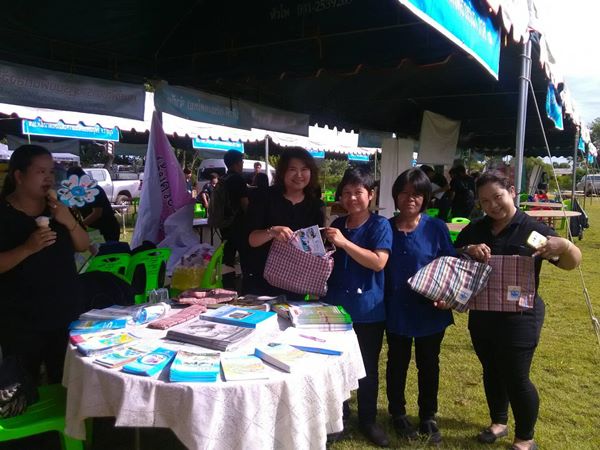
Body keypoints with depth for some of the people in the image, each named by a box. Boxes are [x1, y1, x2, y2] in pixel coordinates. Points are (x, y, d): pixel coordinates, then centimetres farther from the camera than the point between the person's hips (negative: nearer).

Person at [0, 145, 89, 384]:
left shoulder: (57, 207, 5)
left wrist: (69, 221, -12)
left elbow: (83, 246, 6)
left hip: (66, 313, 4)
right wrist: (28, 247, -28)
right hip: (21, 321, -4)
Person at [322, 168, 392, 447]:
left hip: (367, 309, -4)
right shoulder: (337, 224, 7)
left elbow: (378, 262, -22)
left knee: (368, 367, 10)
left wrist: (344, 242, -26)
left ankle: (368, 419, 29)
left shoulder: (379, 225, -9)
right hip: (335, 304, 5)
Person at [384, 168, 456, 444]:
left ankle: (428, 418, 35)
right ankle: (398, 415, 36)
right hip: (396, 310, 1)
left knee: (429, 365, 15)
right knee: (397, 364, 16)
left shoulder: (436, 228, -7)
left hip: (430, 311, 0)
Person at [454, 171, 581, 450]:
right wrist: (468, 250, -17)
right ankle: (498, 422, 40)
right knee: (492, 372, 18)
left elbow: (572, 263, -11)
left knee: (516, 378, 2)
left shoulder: (532, 229, -10)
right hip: (481, 315, 5)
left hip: (518, 318, -5)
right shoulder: (475, 229, 4)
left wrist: (564, 245, -34)